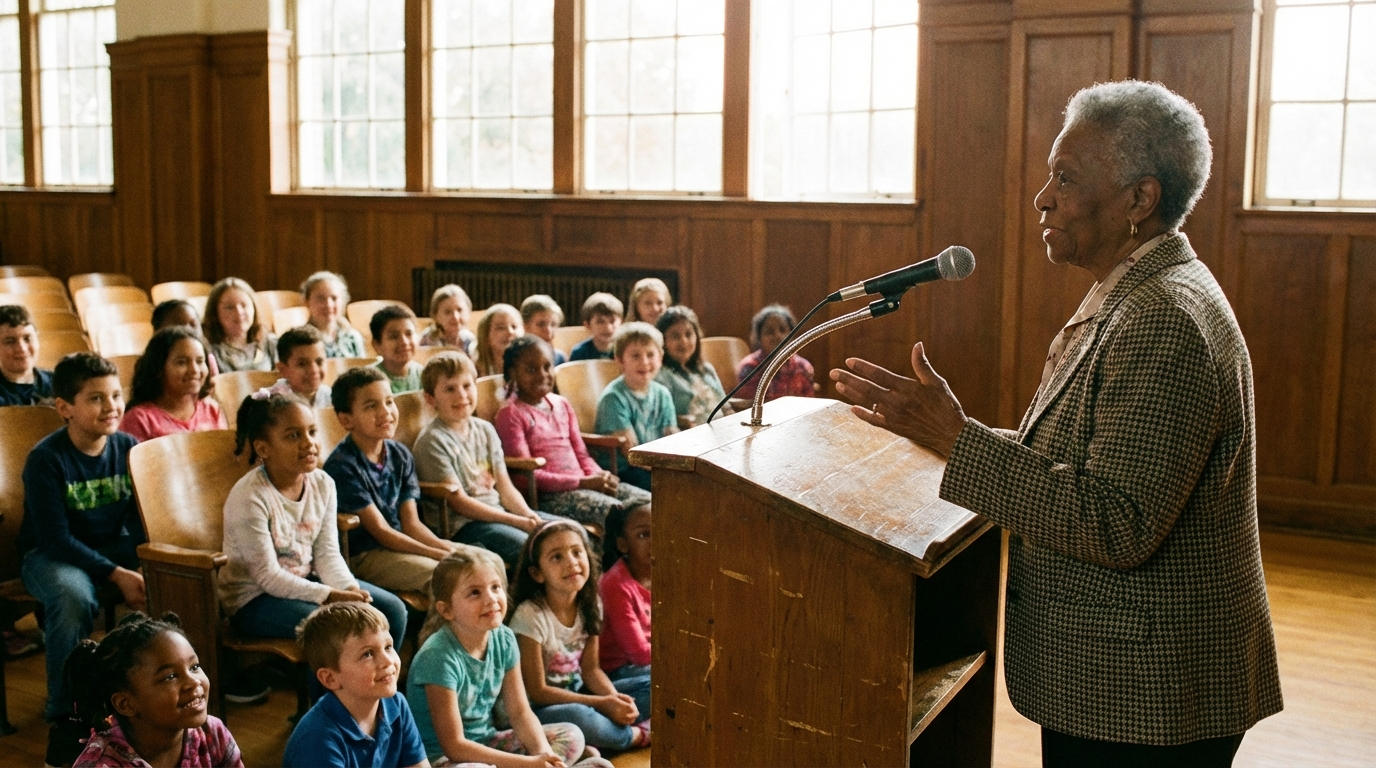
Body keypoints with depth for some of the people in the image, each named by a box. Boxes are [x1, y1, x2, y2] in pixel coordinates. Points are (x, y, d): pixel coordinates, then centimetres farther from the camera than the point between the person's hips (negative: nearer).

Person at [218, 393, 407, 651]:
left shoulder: (322, 483, -3)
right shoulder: (248, 498, -22)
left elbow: (327, 553, -1)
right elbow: (267, 576, -22)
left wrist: (350, 589, -20)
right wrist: (330, 596, -28)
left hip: (305, 581, 7)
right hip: (254, 597, -7)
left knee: (393, 610, -4)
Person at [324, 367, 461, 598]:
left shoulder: (400, 456, 5)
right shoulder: (342, 466, -17)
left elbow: (411, 523, 4)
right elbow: (380, 531, -17)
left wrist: (445, 546, -15)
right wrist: (438, 554, -21)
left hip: (400, 544, 7)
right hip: (361, 556, -7)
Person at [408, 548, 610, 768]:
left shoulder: (504, 639, -5)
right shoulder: (439, 657, -25)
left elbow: (520, 712, 2)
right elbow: (454, 746, -23)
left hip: (486, 743, 8)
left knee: (572, 736, 1)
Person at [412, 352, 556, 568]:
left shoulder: (485, 430, 12)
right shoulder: (433, 441, -10)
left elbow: (504, 486, 11)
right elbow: (458, 502, -14)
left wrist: (528, 514, -11)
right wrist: (516, 521, -18)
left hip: (498, 511, 8)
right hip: (461, 524, -8)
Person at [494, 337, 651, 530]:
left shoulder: (561, 405, 17)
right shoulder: (510, 413, -5)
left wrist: (599, 476, -5)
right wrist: (582, 482, -17)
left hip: (583, 484, 7)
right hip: (548, 494, -7)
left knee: (648, 501, -11)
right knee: (617, 512, -29)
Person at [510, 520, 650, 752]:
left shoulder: (590, 606, -3)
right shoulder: (530, 615, -22)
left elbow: (591, 669, 4)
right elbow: (538, 692, -19)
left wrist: (616, 700, -17)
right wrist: (602, 704, -22)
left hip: (577, 693, 7)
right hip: (539, 709, -7)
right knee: (576, 716, -37)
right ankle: (638, 735, -10)